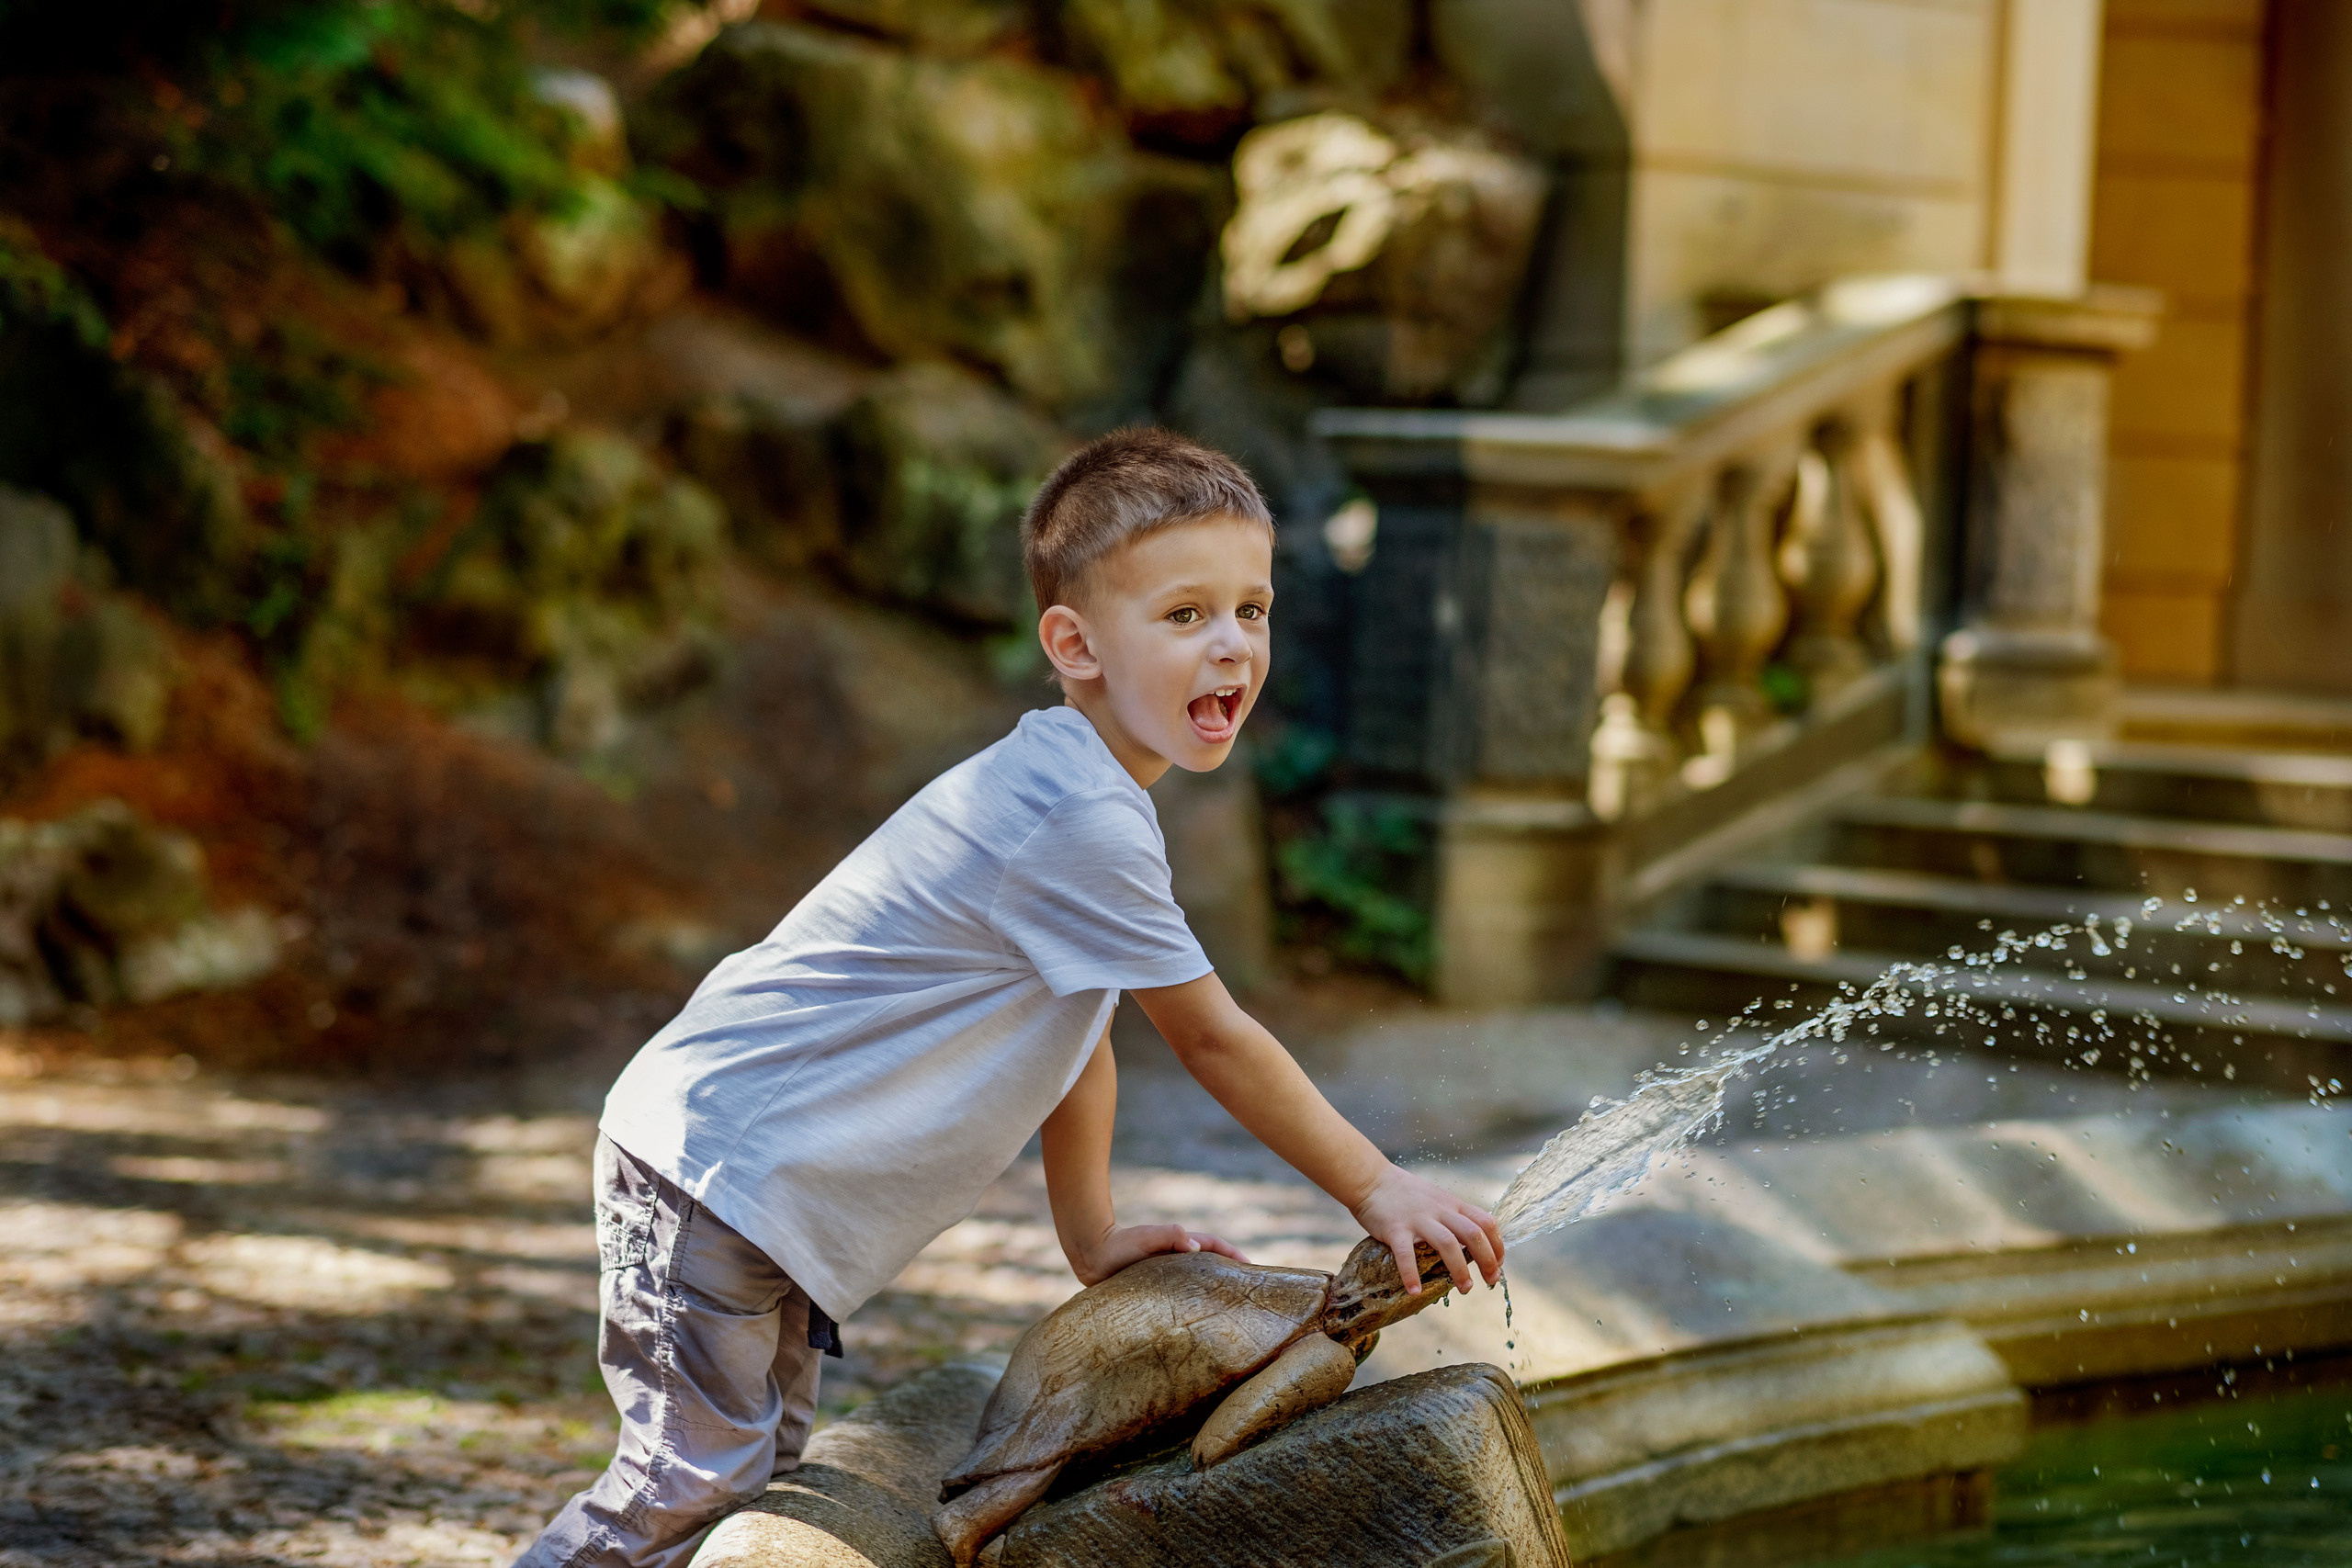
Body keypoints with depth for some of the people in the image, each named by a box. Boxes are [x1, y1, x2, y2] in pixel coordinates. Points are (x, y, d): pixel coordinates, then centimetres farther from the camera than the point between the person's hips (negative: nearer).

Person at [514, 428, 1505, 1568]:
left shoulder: (1081, 794, 10)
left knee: (763, 1476, 16)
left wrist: (1091, 1237, 16)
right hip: (715, 1165, -10)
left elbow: (1078, 1032, 18)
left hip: (769, 1198, 10)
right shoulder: (1082, 826, -22)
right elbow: (1213, 1042, -14)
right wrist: (1376, 1189, -4)